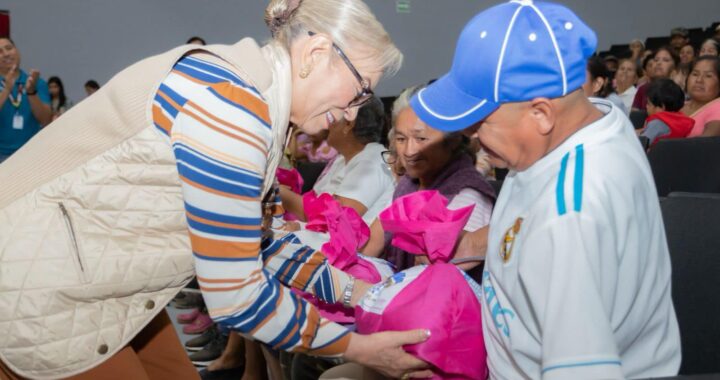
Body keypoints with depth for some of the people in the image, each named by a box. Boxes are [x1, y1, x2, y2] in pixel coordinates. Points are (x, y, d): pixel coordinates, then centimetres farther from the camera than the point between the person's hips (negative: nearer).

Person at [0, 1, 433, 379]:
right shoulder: (232, 105, -26)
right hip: (38, 287, -9)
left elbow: (252, 245, 11)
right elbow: (235, 295, -24)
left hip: (87, 274, 9)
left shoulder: (245, 93, 5)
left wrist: (356, 291, 5)